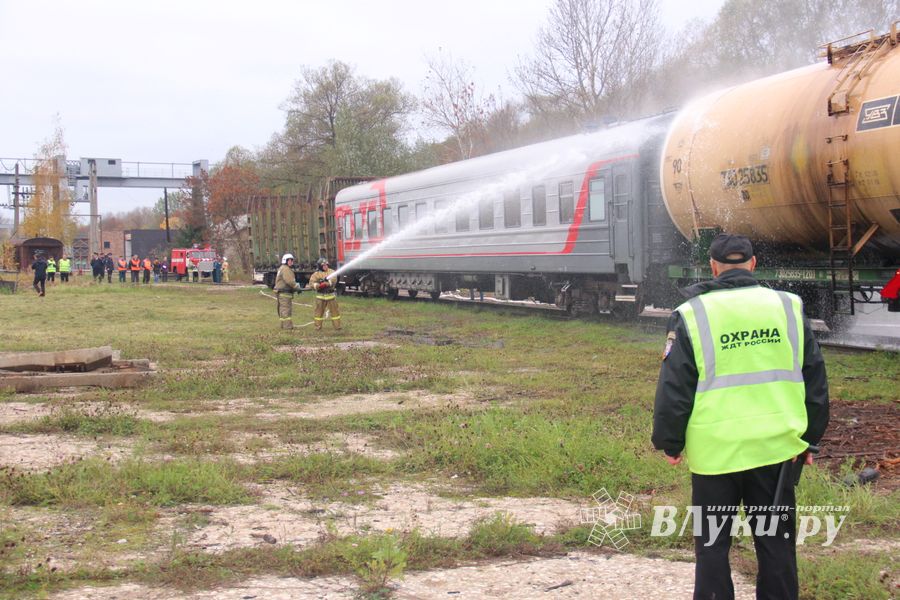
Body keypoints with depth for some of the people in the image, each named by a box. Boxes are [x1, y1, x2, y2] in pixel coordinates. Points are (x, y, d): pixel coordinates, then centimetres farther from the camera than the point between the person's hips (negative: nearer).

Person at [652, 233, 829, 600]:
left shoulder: (692, 315, -5)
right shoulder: (789, 308, 3)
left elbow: (673, 388, -4)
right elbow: (815, 380, 9)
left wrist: (669, 442, 7)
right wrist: (809, 438, 18)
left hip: (715, 452, -2)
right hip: (776, 448, 2)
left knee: (712, 545, 10)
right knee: (776, 543, 13)